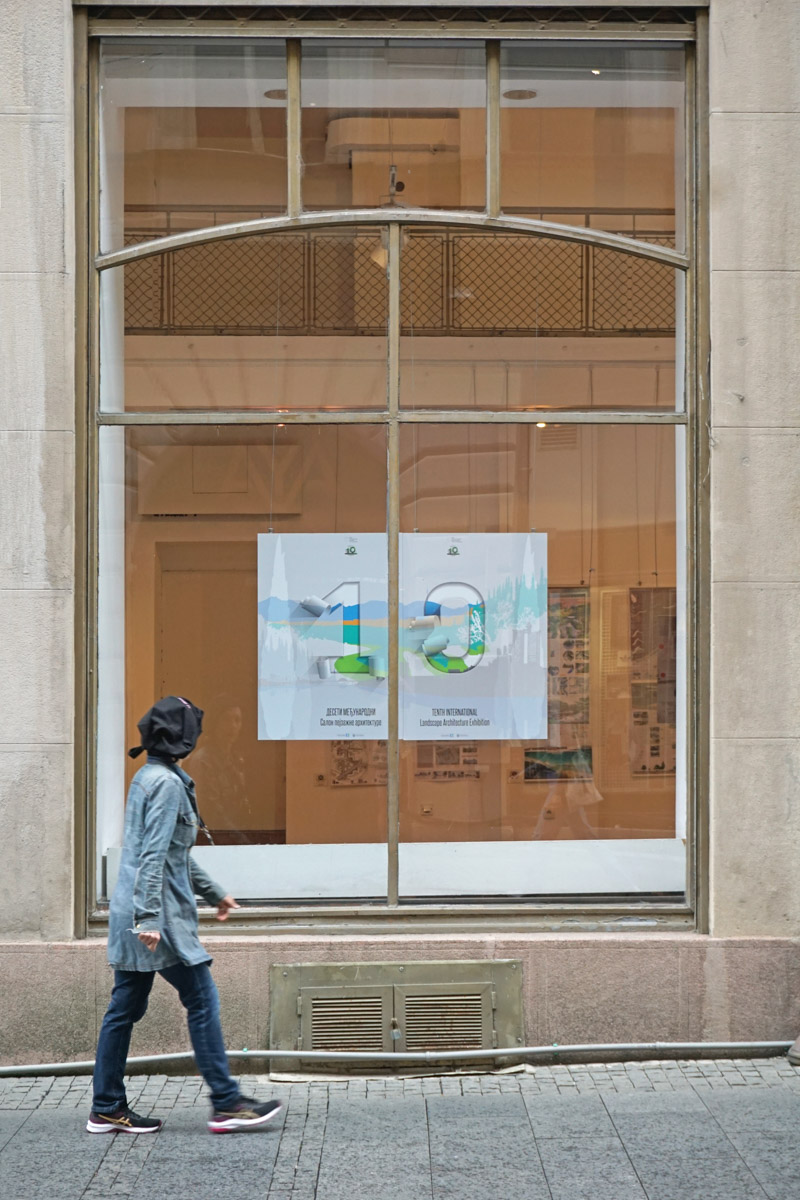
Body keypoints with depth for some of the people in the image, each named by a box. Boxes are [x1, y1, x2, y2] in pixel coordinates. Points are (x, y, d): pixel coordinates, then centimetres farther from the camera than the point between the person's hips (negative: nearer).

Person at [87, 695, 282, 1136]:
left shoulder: (149, 777, 16)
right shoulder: (166, 783, -14)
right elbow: (154, 855, -21)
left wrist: (213, 892, 29)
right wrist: (150, 917, -25)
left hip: (133, 915, 10)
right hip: (159, 916, -10)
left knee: (125, 1008, 11)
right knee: (202, 1001, -3)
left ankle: (107, 1109, 15)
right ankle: (226, 1103, 3)